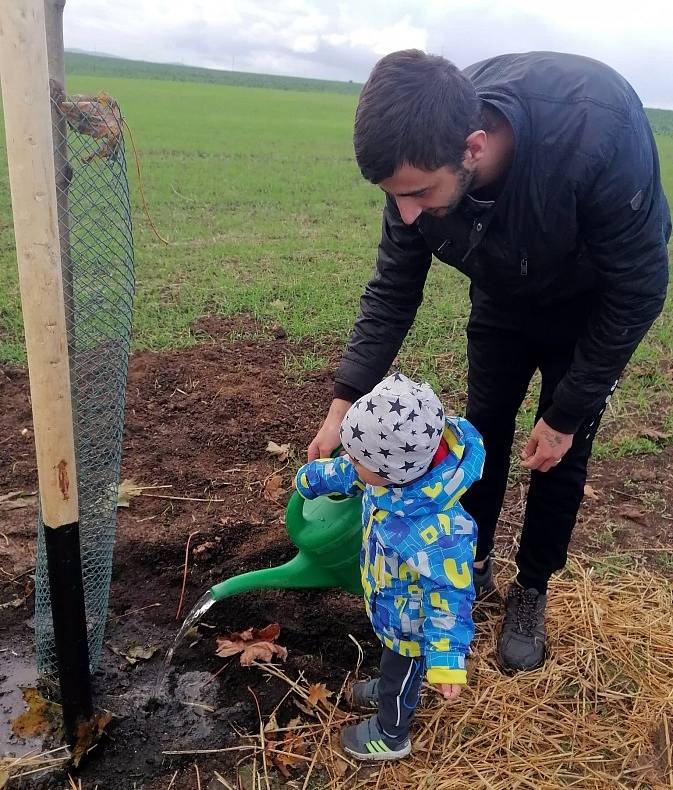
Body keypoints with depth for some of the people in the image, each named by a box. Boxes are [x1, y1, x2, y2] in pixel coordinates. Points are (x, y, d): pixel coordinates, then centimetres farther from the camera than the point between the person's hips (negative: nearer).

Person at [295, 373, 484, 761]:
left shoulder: (436, 529, -48)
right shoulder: (401, 464, -24)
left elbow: (449, 593, -34)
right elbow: (348, 473, -2)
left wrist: (446, 660, -31)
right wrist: (312, 477, 16)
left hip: (410, 620, -6)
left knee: (402, 671, 24)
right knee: (393, 660, 36)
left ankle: (391, 735, 53)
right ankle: (387, 690, 67)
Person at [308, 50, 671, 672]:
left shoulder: (597, 135, -43)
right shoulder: (423, 157, -29)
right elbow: (393, 292, -15)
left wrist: (567, 415, -21)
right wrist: (345, 404, -21)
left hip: (591, 306, -3)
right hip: (504, 299, 4)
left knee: (562, 451, 1)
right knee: (484, 429, 7)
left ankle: (532, 591, 23)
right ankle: (473, 566, 29)